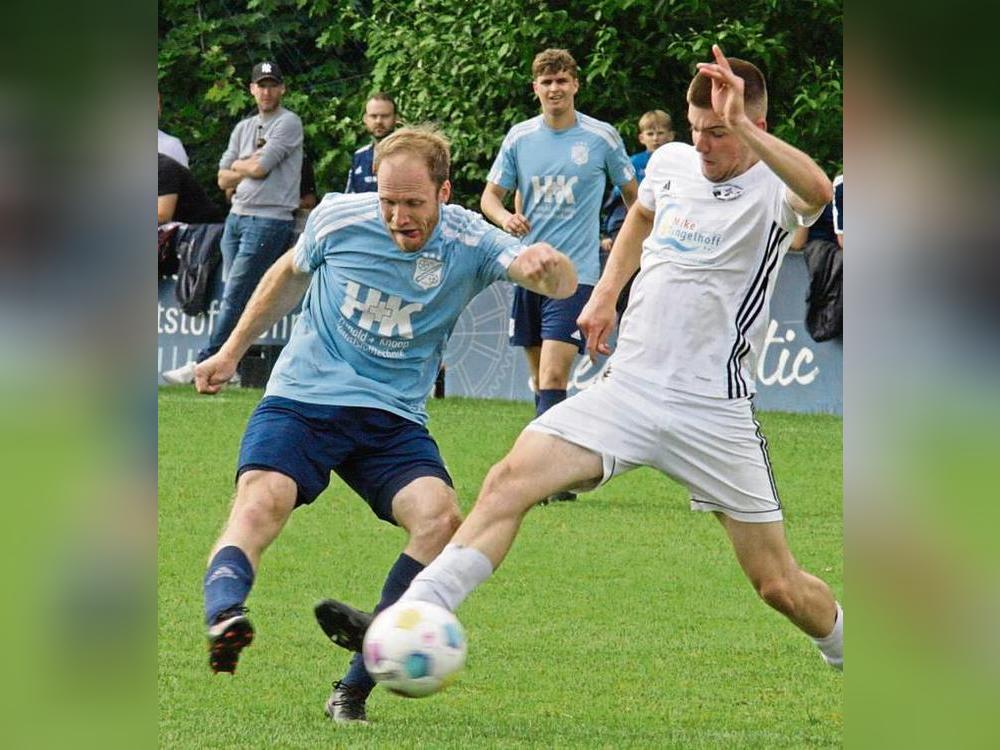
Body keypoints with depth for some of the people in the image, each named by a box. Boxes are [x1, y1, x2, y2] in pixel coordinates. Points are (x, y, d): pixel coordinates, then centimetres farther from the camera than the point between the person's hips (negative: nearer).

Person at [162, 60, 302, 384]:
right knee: (244, 298, 5)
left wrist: (239, 165, 6)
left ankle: (204, 363, -10)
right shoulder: (243, 128, 18)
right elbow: (224, 179, 13)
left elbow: (260, 169, -14)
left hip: (269, 220, -7)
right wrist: (252, 164, -3)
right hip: (237, 217, 8)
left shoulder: (288, 123, -4)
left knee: (234, 297, -8)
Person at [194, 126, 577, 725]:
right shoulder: (338, 219, -5)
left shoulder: (469, 242, -8)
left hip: (393, 419, 1)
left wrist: (545, 264, -46)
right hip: (302, 400, -1)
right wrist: (233, 351, 23)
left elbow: (562, 284, -21)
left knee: (441, 519, -24)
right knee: (262, 502, -30)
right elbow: (291, 274, 17)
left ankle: (356, 686, -18)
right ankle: (223, 617, -55)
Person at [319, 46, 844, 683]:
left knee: (781, 586, 1)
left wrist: (740, 126, -44)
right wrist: (605, 295, 24)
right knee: (509, 481, -17)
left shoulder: (771, 190, -11)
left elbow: (817, 192, -38)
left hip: (715, 410, -4)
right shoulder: (671, 163, 7)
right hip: (628, 386, 4)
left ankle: (847, 653, 33)